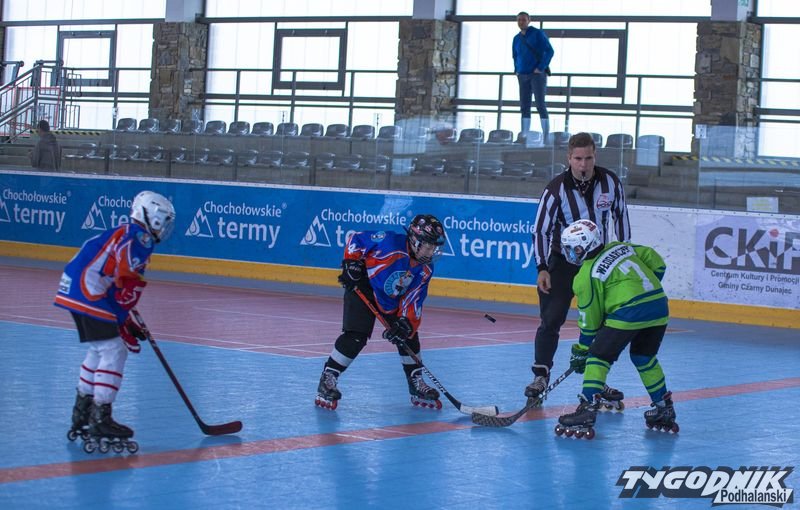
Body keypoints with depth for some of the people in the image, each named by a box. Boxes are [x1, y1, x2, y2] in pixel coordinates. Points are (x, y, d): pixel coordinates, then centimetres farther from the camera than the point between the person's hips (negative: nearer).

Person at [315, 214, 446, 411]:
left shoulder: (425, 270, -10)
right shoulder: (391, 243, -29)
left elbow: (413, 301, -10)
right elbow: (356, 239, -17)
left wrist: (406, 323, -25)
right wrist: (351, 263, -21)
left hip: (393, 300, 6)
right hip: (362, 287, -6)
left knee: (408, 335, 3)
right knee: (356, 336, -20)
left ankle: (417, 386, 17)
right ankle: (327, 379, -9)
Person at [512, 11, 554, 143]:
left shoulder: (538, 34, -5)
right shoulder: (517, 38, 13)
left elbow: (549, 51, -11)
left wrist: (541, 68, -16)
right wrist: (516, 70, 14)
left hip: (537, 74, -6)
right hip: (523, 75, 6)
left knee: (540, 104, -13)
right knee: (524, 105, 1)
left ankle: (546, 135, -14)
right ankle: (525, 132, 0)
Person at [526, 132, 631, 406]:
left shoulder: (610, 182, -10)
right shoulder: (556, 188, -17)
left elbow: (620, 215, 6)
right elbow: (541, 229, -12)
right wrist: (542, 269, -17)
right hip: (562, 262, -3)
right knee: (551, 319, -8)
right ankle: (541, 376, 3)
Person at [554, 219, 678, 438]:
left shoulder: (587, 276, 1)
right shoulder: (620, 248, 17)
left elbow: (590, 319, 5)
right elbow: (657, 262, 17)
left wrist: (581, 351, 15)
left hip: (627, 314, -7)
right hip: (659, 307, 7)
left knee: (598, 357, 1)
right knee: (644, 358, 25)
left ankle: (587, 410, -9)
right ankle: (664, 410, 31)